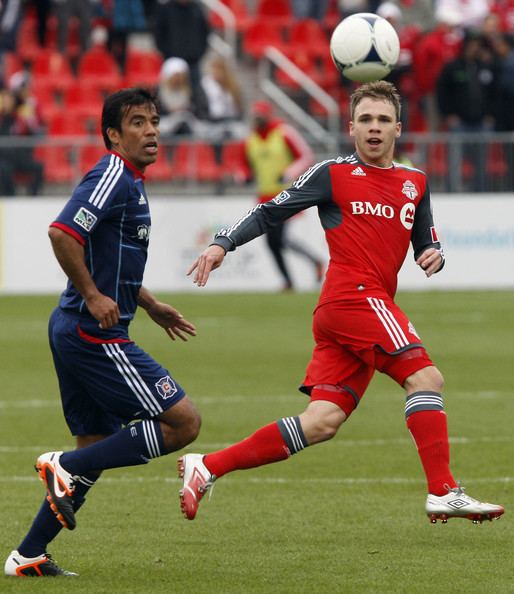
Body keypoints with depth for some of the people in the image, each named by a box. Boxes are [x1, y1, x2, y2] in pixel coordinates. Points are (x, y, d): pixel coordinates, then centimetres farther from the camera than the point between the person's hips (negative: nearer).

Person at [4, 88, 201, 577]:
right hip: (95, 335, -10)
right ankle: (66, 466, -6)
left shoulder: (129, 182, 18)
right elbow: (62, 233, -26)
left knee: (97, 447, 15)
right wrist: (92, 295, -21)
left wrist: (152, 306, 28)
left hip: (76, 333, 10)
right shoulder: (113, 176, -14)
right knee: (182, 422, -8)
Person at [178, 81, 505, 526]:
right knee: (425, 376, -20)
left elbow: (426, 242, 27)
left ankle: (208, 468, 4)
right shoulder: (334, 174, 4)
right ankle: (443, 493, -23)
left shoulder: (415, 183, 20)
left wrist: (433, 255, 3)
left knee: (322, 423, -2)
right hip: (353, 295, -6)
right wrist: (223, 244, -5)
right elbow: (271, 212, 6)